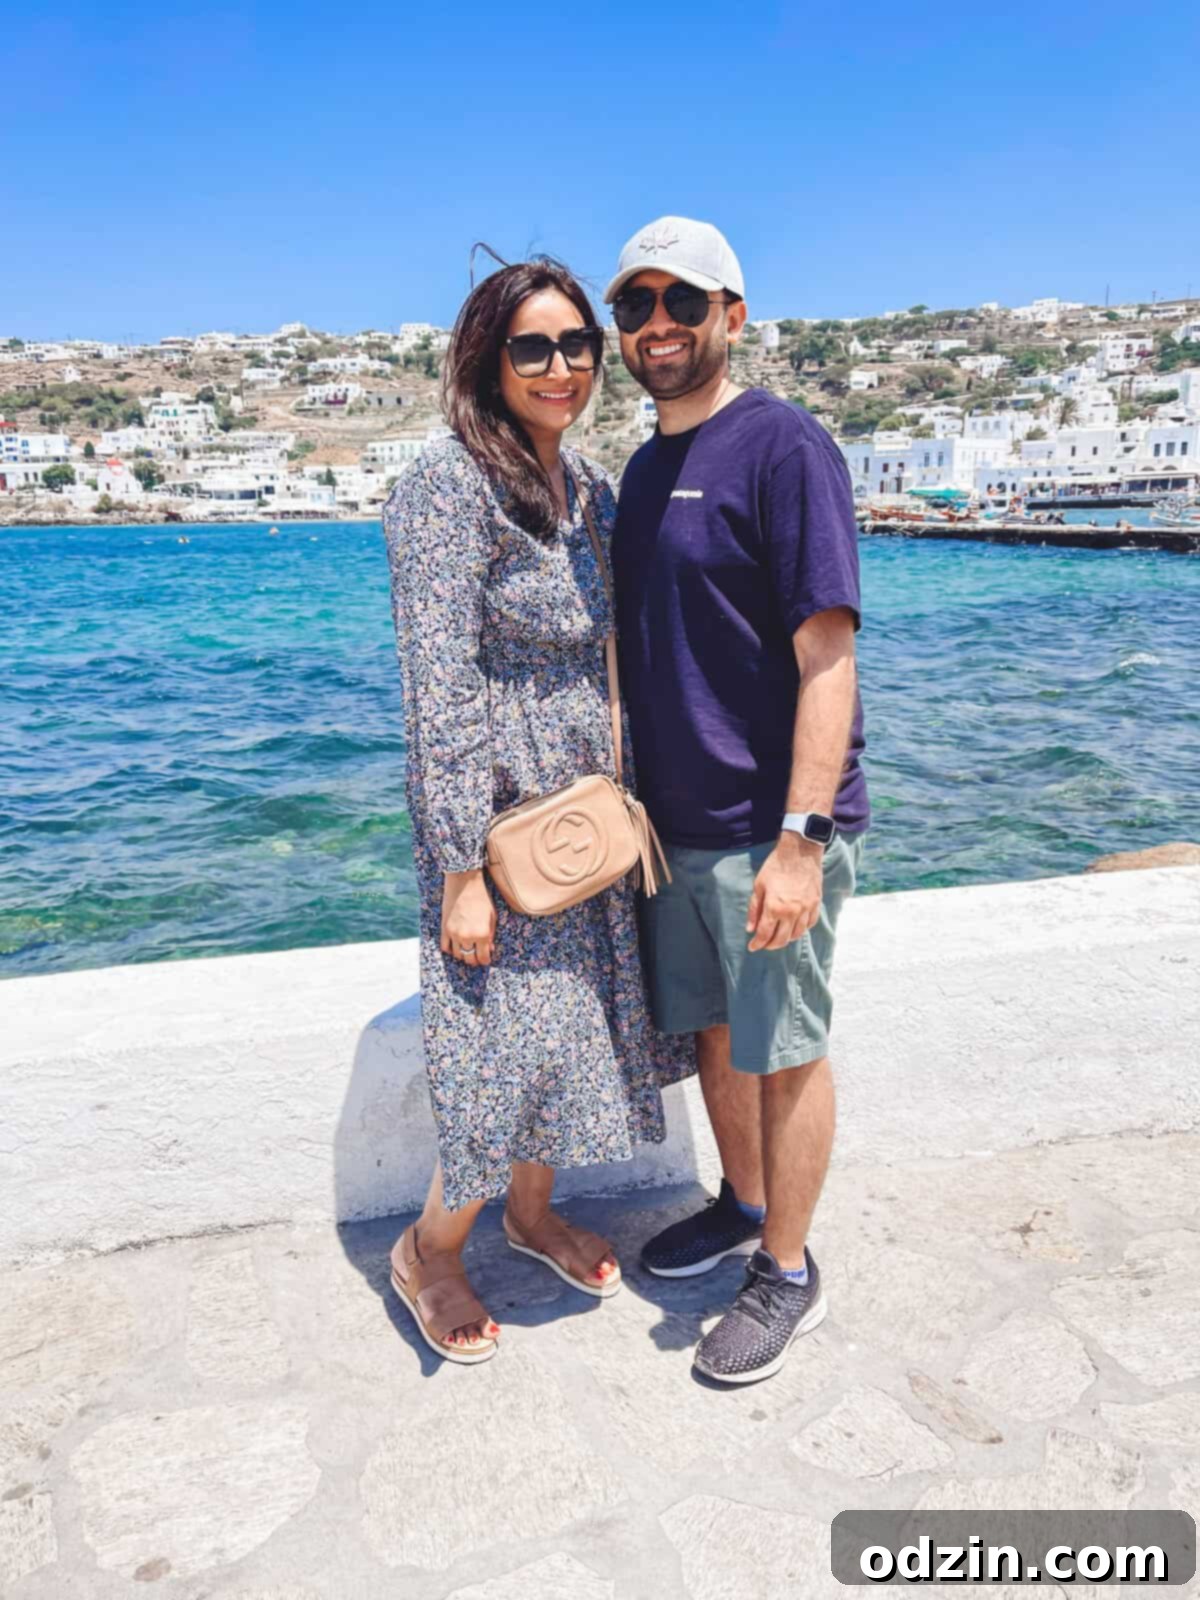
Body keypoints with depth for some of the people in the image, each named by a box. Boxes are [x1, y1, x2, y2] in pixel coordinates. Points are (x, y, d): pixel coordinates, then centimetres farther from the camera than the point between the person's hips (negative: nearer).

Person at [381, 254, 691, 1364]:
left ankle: (532, 1210, 41)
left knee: (574, 1022, 17)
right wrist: (462, 871, -21)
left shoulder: (592, 490, 8)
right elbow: (440, 690, -20)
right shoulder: (448, 488, -16)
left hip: (588, 807, 8)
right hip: (497, 813, -7)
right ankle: (429, 1250, 26)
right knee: (516, 1046, -1)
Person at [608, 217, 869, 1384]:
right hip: (673, 819, 8)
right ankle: (742, 1205, 41)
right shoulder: (643, 468, 13)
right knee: (712, 1028, 19)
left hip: (769, 827, -7)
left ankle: (788, 1273, 25)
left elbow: (826, 655, -18)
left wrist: (799, 839, -23)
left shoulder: (783, 447, -12)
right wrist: (624, 799, 14)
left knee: (783, 1050, 6)